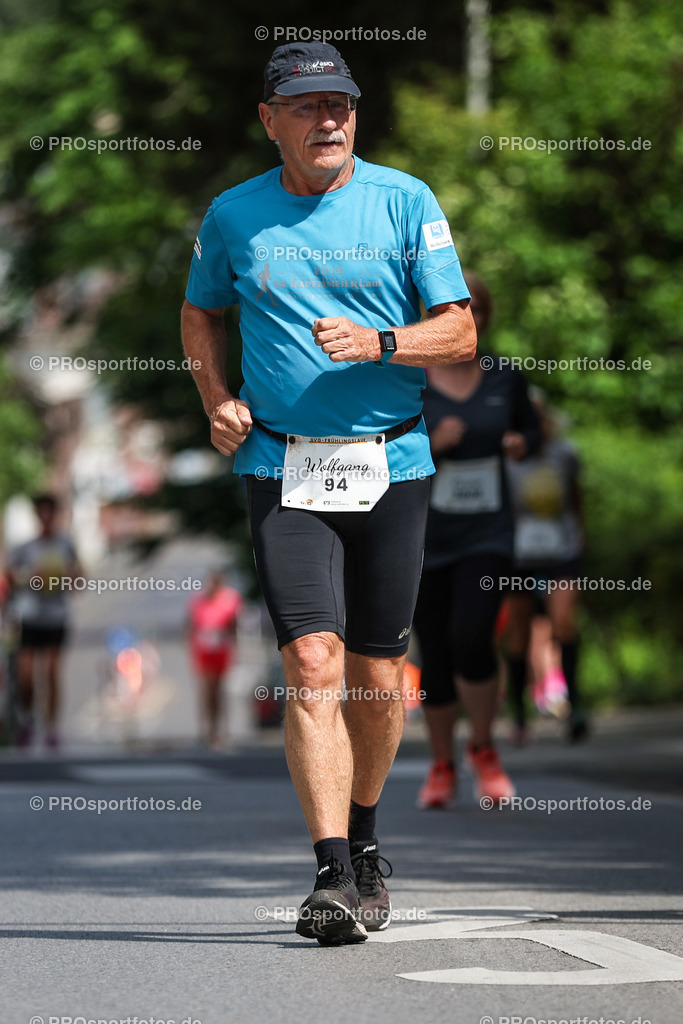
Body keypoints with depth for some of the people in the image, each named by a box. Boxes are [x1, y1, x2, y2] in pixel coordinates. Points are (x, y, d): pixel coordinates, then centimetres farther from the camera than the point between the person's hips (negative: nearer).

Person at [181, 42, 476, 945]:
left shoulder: (405, 202, 2)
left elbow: (460, 332, -1)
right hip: (283, 470, -1)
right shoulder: (233, 217, 5)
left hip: (392, 465, 1)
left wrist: (379, 344, -18)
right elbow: (201, 314, 23)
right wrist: (217, 401, 7)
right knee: (314, 666, -14)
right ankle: (333, 875, -17)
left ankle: (364, 843, 30)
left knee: (377, 680, 7)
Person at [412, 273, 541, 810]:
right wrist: (432, 445, -23)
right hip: (426, 539, 0)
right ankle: (442, 767, 24)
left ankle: (483, 750, 3)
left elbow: (530, 428, 18)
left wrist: (522, 443, -5)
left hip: (488, 534, 0)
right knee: (436, 656, 5)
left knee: (472, 638, -19)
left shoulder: (504, 378, 1)